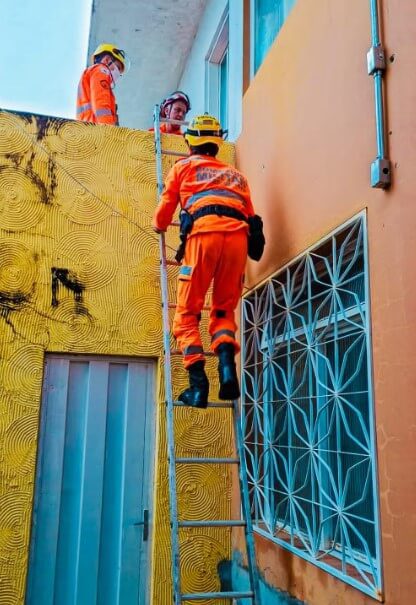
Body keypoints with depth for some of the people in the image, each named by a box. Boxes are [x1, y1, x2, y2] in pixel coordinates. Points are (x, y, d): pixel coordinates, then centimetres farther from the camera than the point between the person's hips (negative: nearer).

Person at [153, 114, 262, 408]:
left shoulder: (184, 166, 23)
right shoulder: (236, 174, 32)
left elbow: (165, 208, 23)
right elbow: (250, 215, 26)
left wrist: (160, 226, 45)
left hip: (204, 233, -3)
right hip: (237, 236, 3)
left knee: (187, 313, 4)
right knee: (224, 310, 15)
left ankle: (198, 384, -9)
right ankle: (227, 365, -11)